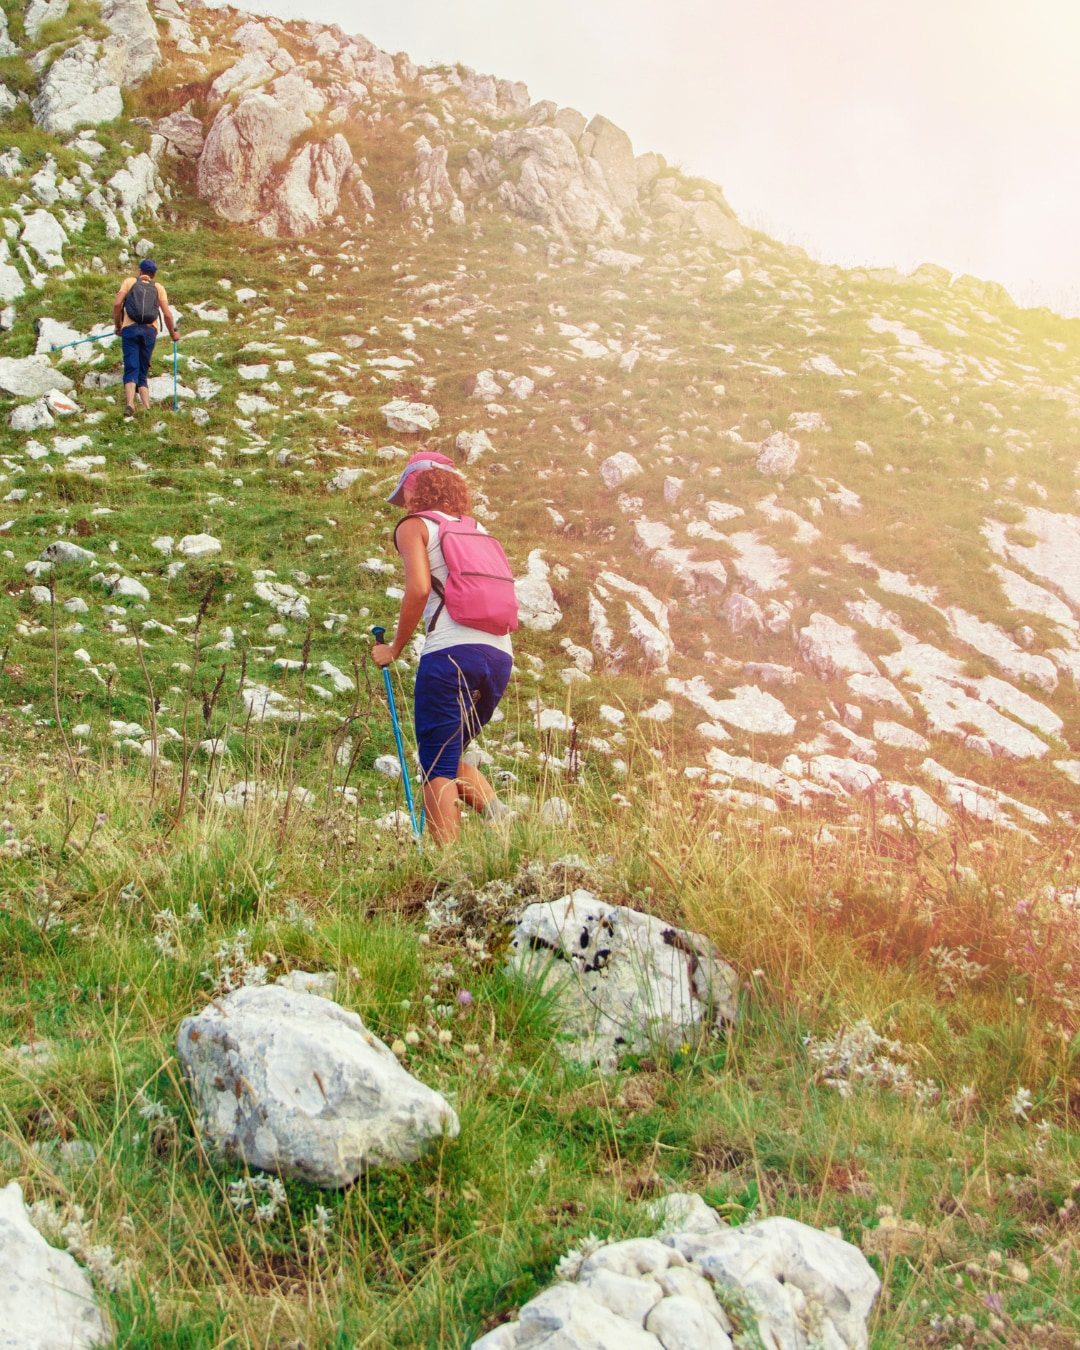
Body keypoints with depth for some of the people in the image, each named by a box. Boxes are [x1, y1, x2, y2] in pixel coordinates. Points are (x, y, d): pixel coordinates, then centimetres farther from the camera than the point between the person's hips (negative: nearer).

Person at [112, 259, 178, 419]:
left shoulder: (130, 281, 15)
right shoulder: (158, 287, 17)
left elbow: (117, 304, 2)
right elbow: (167, 314, 7)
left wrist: (117, 326, 14)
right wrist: (173, 333, 21)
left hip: (130, 329, -1)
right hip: (150, 331, 2)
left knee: (131, 369, -9)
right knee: (143, 372, 9)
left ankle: (130, 403, -30)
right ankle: (146, 407, -6)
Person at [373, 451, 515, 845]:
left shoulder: (415, 525, 7)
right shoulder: (477, 530, 24)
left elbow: (419, 589, -9)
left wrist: (394, 649, 1)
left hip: (452, 652, -6)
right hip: (500, 655, 6)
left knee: (437, 767, -2)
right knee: (449, 758, 20)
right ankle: (497, 812, -3)